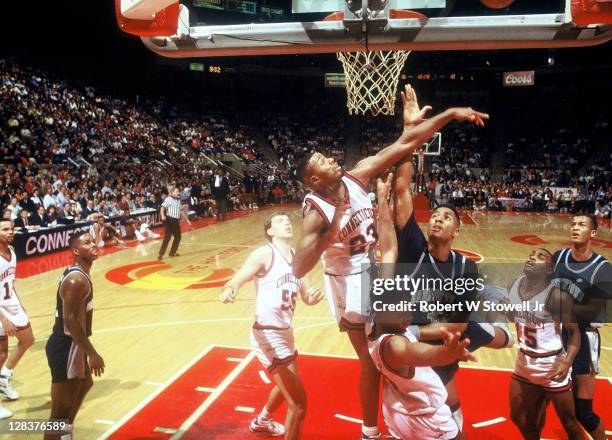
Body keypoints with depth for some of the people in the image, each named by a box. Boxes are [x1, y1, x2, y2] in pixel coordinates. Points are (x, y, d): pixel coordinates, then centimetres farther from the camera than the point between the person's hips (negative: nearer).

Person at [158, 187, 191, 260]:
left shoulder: (178, 201, 17)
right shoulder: (168, 199, -7)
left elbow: (181, 211, 26)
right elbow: (162, 207, -17)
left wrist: (187, 219, 27)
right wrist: (162, 216, -34)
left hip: (176, 221, 8)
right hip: (169, 220, -8)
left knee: (178, 237, 14)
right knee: (167, 237, -12)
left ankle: (172, 252, 26)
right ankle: (161, 254, -8)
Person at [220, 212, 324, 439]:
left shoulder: (297, 256, 7)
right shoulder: (265, 253, -15)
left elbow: (305, 296, 9)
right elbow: (235, 281, -24)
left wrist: (313, 296, -15)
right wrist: (228, 290, -48)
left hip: (285, 331, 9)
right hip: (268, 334, -9)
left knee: (286, 387, 32)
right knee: (298, 402, -8)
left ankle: (261, 421, 61)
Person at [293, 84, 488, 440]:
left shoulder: (358, 177, -11)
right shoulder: (316, 213, -24)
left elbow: (405, 144, -12)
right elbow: (299, 270, -33)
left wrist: (451, 113, -14)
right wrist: (328, 233, -38)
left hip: (375, 270, 6)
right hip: (348, 282, -5)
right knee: (372, 363, 6)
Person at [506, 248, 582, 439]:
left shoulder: (556, 295, -21)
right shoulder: (513, 286, -3)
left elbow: (574, 331, -14)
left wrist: (567, 361, -26)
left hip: (552, 364, -6)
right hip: (524, 362, 6)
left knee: (569, 423, 12)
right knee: (517, 417, 21)